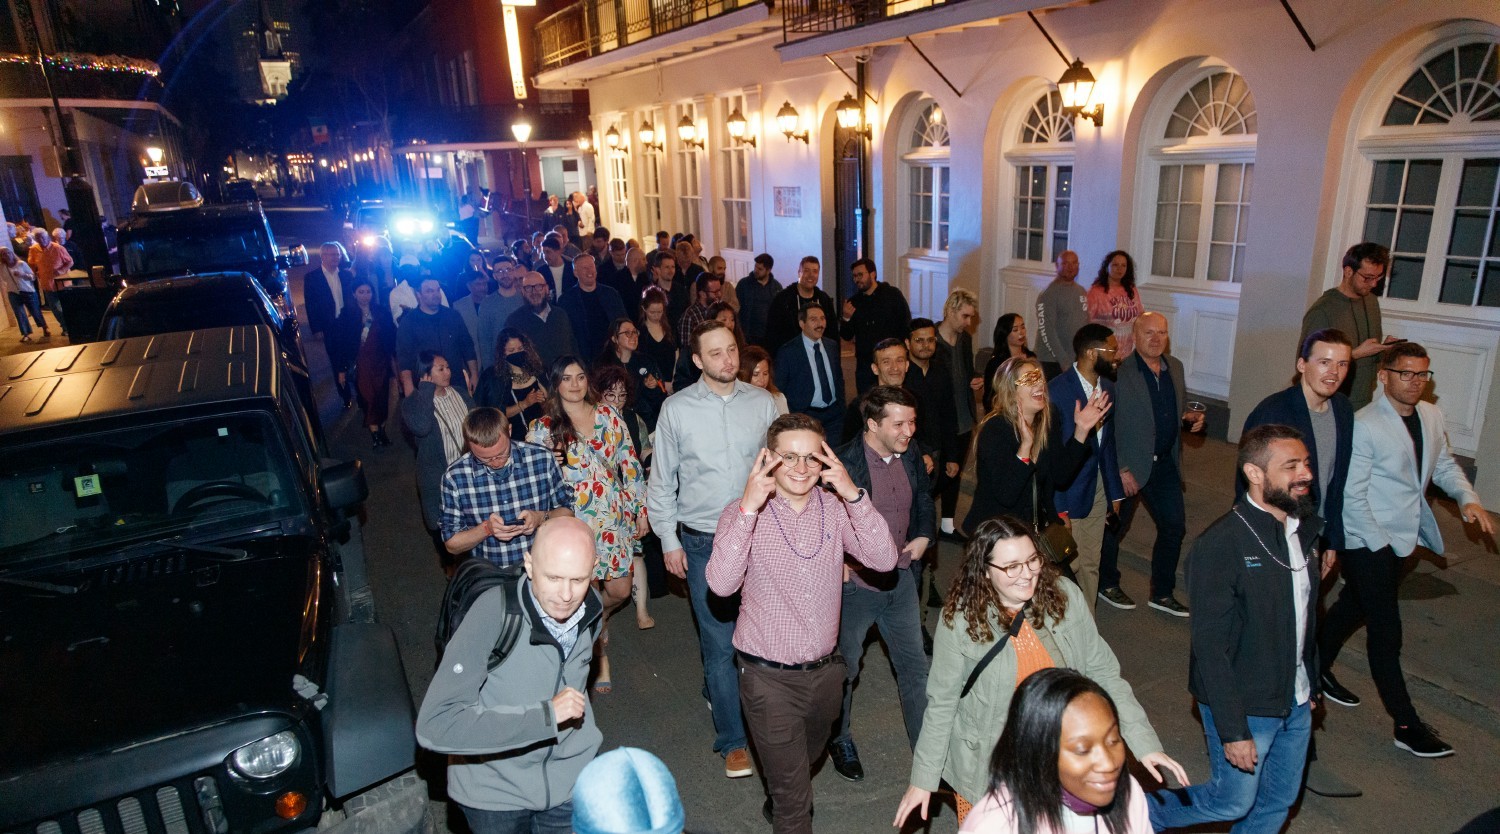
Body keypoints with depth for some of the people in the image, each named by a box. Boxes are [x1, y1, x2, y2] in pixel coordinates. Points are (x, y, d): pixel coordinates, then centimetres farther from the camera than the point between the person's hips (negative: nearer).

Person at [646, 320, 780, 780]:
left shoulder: (762, 402, 0)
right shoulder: (676, 409, -5)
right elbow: (661, 482, 2)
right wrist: (669, 541, 1)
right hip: (702, 543, -2)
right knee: (720, 642, 2)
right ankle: (733, 740, 20)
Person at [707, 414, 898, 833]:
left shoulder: (835, 508, -5)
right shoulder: (742, 514, -14)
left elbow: (884, 559, -18)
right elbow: (721, 583, -29)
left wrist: (853, 495, -29)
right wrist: (748, 508, -36)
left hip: (826, 668, 5)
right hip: (769, 676, -5)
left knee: (808, 758, 32)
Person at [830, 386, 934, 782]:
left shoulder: (912, 461, 0)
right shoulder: (841, 464, -21)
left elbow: (923, 500, 17)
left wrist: (924, 535, 0)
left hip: (901, 581, 5)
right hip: (854, 583, -5)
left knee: (915, 666, 14)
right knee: (844, 667, 16)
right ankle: (839, 741, 39)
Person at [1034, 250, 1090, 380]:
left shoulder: (1082, 292, 13)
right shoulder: (1048, 294, -8)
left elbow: (1086, 326, 18)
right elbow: (1046, 331, -15)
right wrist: (1064, 362, -19)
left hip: (1079, 361, 6)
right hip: (1053, 362, -6)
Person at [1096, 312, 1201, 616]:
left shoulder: (1175, 367, 5)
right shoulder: (1119, 372, -17)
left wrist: (1190, 417, -4)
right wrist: (1120, 470, -18)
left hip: (1165, 463, 7)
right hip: (1128, 465, -6)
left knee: (1174, 526, 11)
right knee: (1114, 527, 11)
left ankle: (1162, 593, 28)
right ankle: (1107, 584, 33)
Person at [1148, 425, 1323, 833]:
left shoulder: (1305, 527, -1)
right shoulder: (1220, 545, -26)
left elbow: (1307, 614, 10)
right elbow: (1210, 647, -24)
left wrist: (1310, 684, 14)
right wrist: (1233, 730, -21)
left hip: (1295, 700, 7)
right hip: (1246, 705, -7)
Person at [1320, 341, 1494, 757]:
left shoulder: (1432, 416, 5)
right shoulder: (1364, 425, -18)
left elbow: (1445, 464, 16)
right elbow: (1352, 493, -17)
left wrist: (1467, 498, -3)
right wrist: (1378, 543, -16)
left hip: (1405, 538, 8)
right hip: (1367, 541, -8)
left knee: (1357, 605, 21)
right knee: (1386, 630, -3)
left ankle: (1318, 667, 40)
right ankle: (1407, 725, 4)